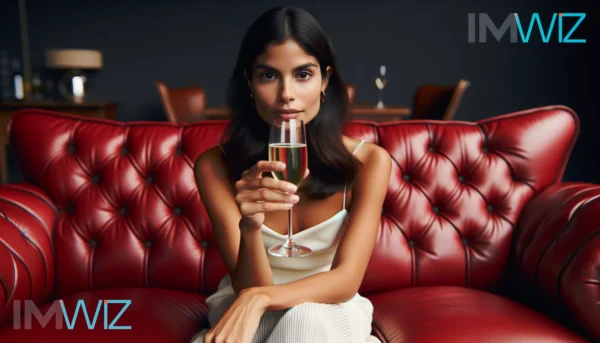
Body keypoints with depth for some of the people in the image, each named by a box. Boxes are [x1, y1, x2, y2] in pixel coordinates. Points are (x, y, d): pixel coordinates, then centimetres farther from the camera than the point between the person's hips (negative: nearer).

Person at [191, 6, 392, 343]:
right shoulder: (216, 165, -14)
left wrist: (257, 300, -35)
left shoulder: (368, 161, -14)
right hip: (242, 309, 1)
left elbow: (346, 280, -19)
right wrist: (250, 226, -37)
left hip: (330, 315, 0)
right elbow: (248, 287, -16)